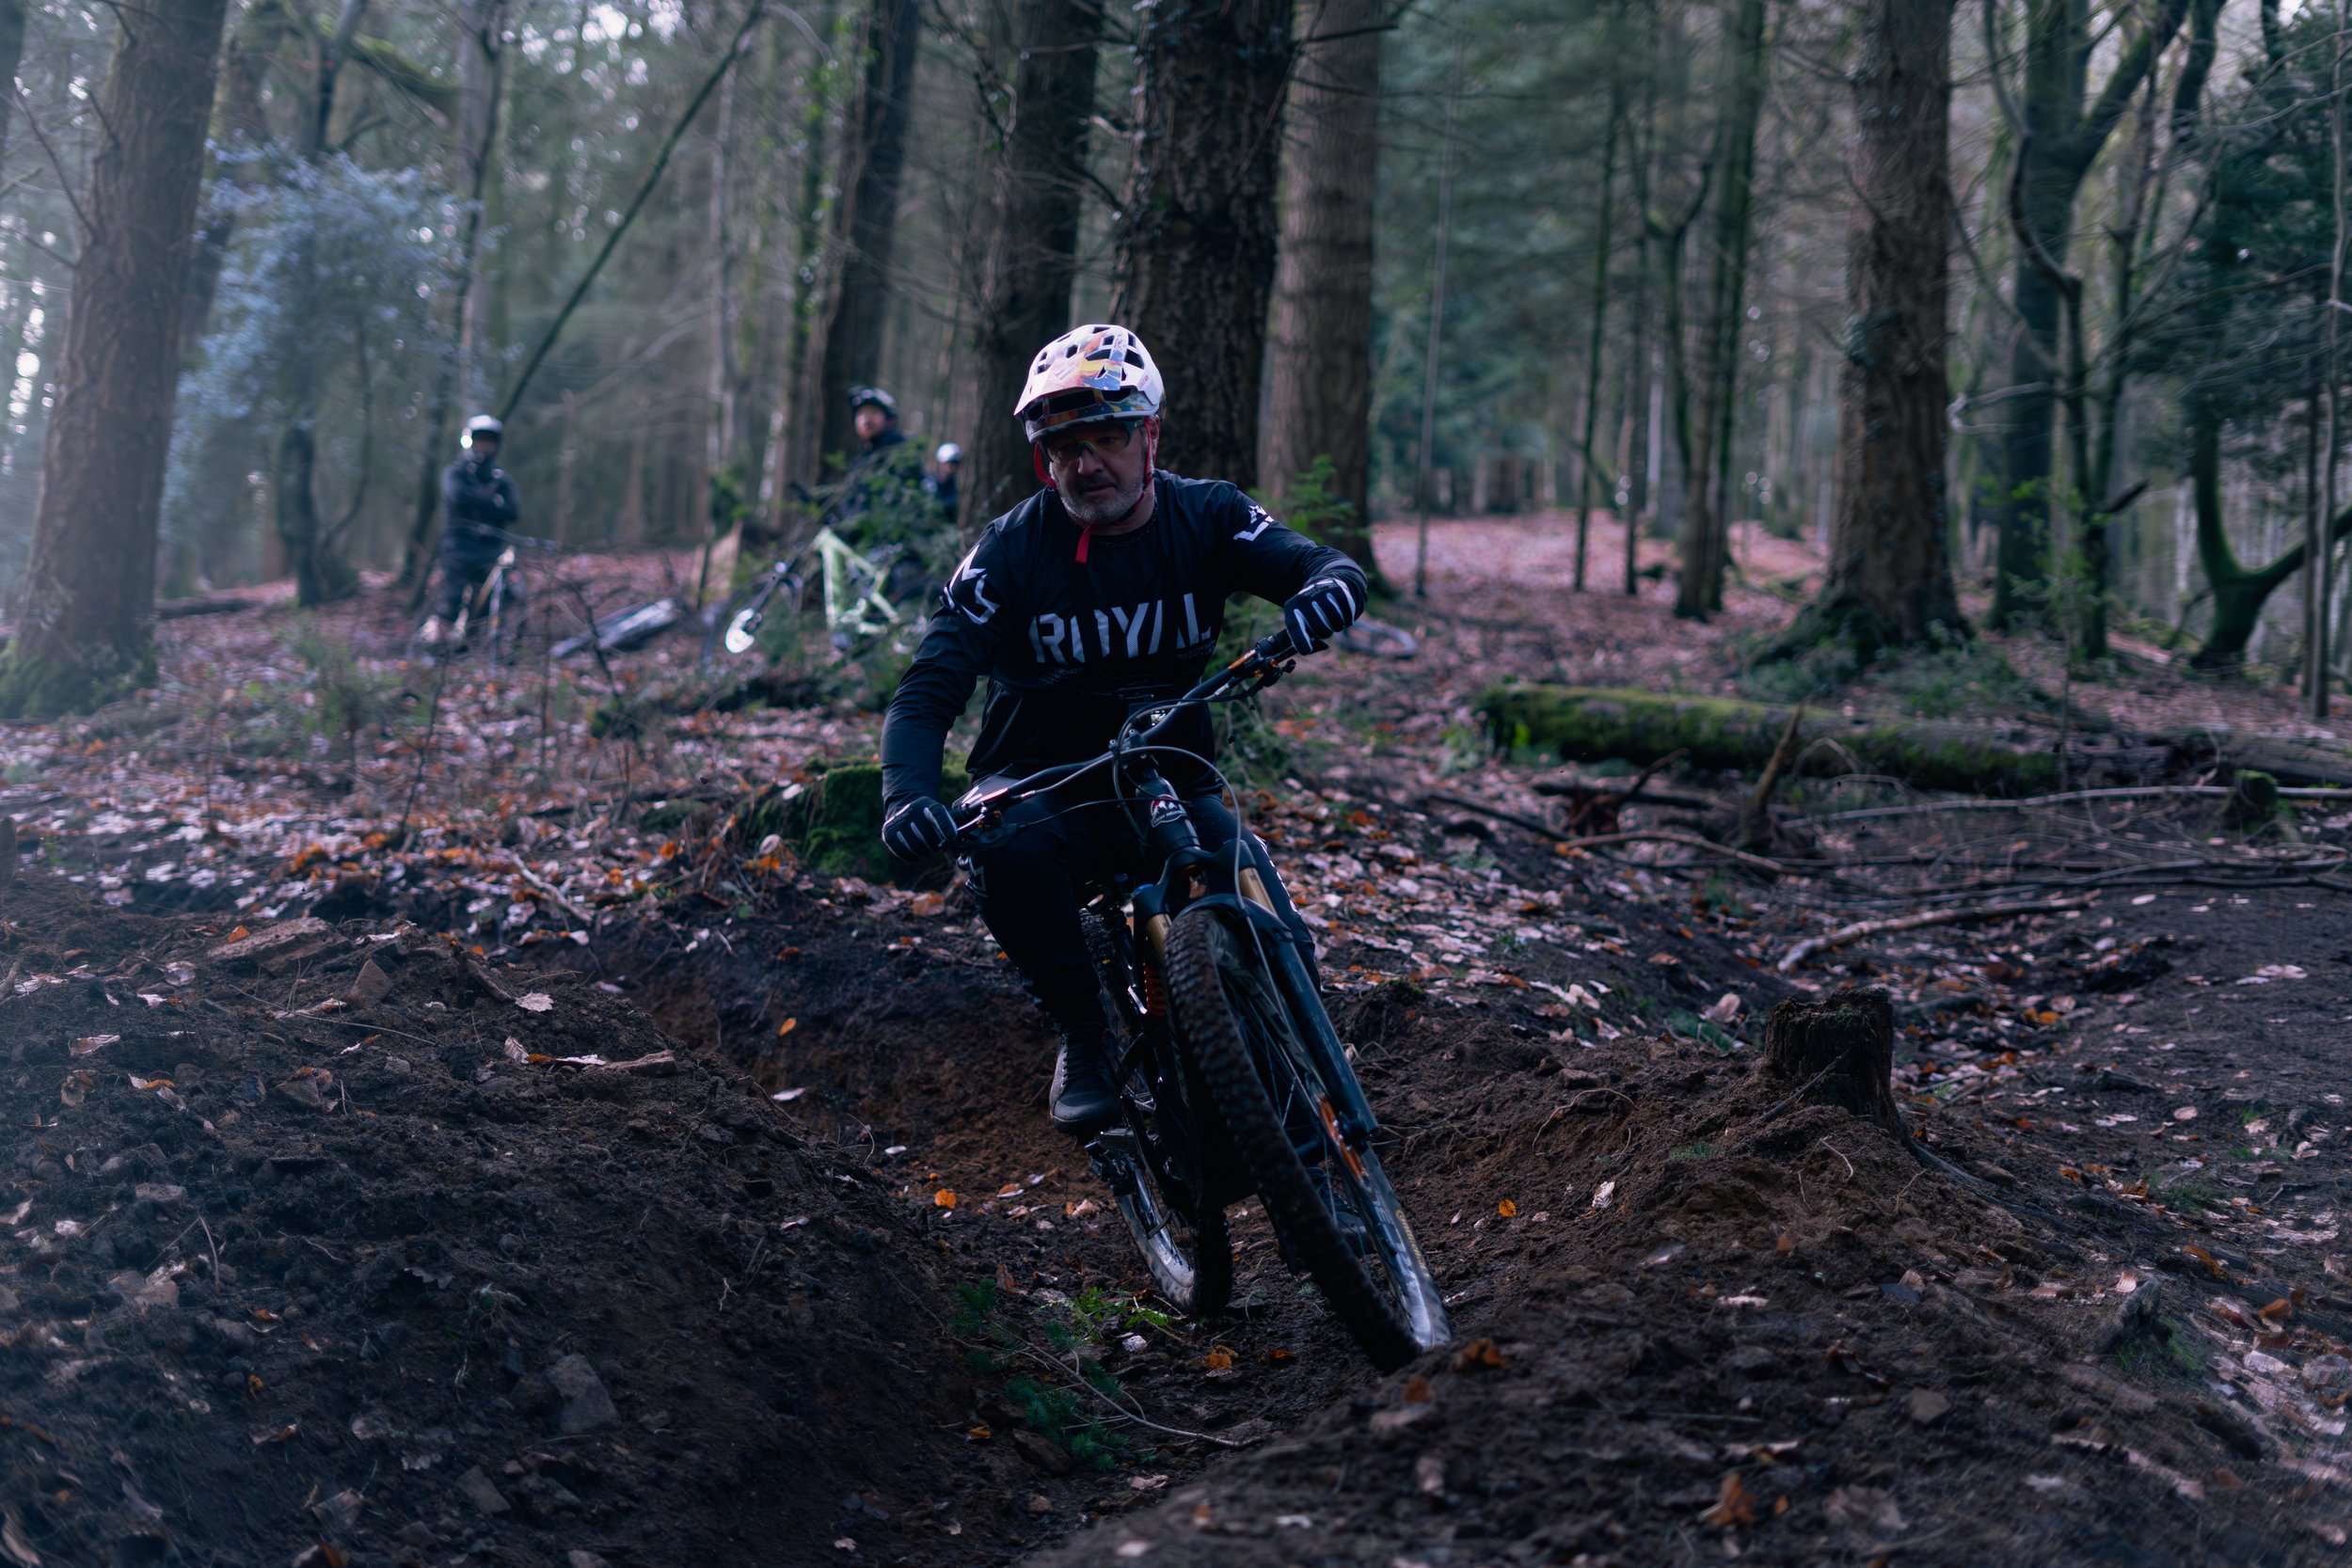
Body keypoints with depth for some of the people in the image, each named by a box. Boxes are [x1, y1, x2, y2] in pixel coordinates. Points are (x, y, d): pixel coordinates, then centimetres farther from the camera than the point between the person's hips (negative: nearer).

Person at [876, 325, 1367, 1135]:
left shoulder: (1205, 517, -5)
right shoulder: (1011, 550, -11)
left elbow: (1327, 565, -19)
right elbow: (928, 691, -16)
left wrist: (1322, 593, -45)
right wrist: (909, 795, -37)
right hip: (1044, 785, -1)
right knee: (1009, 852, -37)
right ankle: (1082, 1031, -12)